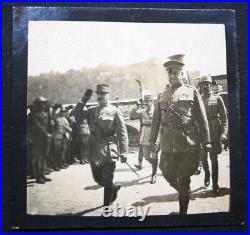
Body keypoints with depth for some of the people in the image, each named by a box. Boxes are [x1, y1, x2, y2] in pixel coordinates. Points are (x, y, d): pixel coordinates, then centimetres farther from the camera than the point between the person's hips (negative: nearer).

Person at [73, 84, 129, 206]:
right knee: (98, 179, 17)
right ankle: (114, 188, 44)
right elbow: (77, 115, 4)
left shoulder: (115, 111, -4)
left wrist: (123, 152, -12)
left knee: (107, 182, 3)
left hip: (108, 152, -5)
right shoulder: (92, 111, 11)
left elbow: (122, 133, -7)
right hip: (94, 153, 5)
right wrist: (83, 100, -3)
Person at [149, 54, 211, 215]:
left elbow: (202, 119, 1)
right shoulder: (162, 95, 12)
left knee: (183, 178, 2)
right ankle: (185, 193, 36)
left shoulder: (192, 92, 2)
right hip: (168, 144, 3)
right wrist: (152, 140, 10)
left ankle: (183, 210, 17)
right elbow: (156, 119, 14)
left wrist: (206, 141, -2)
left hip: (188, 142, -3)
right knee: (168, 174, 8)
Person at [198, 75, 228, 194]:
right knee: (203, 157, 8)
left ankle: (215, 184, 9)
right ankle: (207, 173, 37)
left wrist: (224, 133, -11)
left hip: (214, 134, -2)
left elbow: (224, 117, 0)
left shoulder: (217, 98, 3)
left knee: (214, 158, 0)